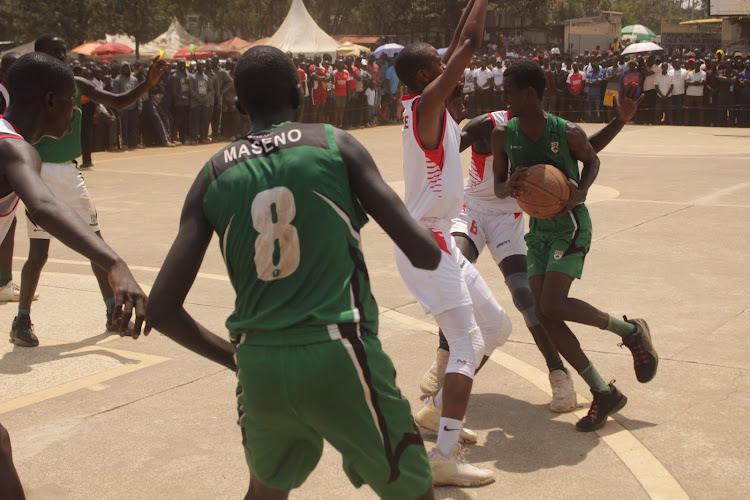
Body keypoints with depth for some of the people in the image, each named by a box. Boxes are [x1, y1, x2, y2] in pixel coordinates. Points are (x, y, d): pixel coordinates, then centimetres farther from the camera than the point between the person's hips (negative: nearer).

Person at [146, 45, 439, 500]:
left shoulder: (213, 176, 7)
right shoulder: (335, 144, 0)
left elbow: (162, 309, 4)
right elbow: (426, 253, -5)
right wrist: (430, 242, 19)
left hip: (259, 365, 4)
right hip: (340, 359, -3)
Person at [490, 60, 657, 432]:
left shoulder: (568, 133, -15)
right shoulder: (503, 135, -4)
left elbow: (592, 160, 6)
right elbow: (497, 188, 3)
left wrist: (580, 192, -14)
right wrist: (509, 187, -21)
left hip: (570, 226, -5)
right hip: (538, 229, 5)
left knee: (552, 306, -21)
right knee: (544, 315, -4)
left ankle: (631, 330, 4)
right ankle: (604, 393, 6)